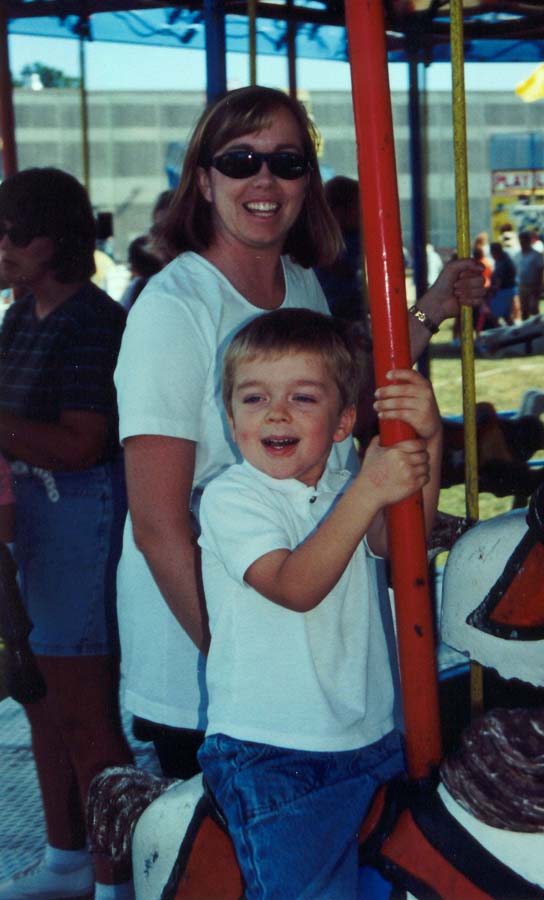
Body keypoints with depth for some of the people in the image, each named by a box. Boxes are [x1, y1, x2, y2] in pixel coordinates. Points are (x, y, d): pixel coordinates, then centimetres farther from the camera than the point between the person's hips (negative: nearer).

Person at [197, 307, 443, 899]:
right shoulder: (230, 497, -7)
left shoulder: (344, 490, 9)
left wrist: (427, 443, -29)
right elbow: (295, 586, -22)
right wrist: (369, 490, -32)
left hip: (370, 738, 5)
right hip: (267, 754, -5)